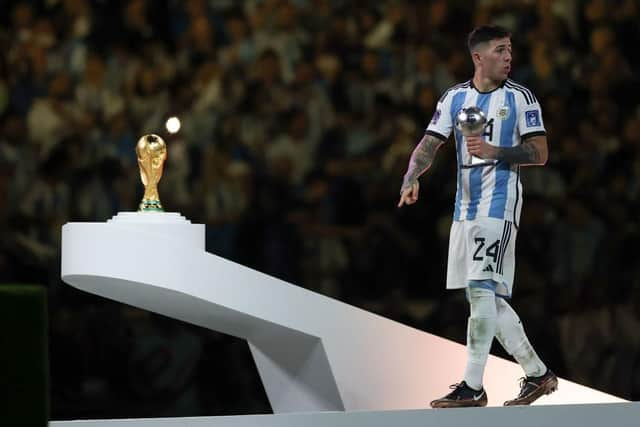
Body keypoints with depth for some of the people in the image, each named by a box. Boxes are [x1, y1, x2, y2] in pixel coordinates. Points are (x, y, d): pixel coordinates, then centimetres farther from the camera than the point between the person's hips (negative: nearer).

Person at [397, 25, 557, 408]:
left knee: (482, 290, -14)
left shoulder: (520, 98, -2)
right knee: (487, 297, 8)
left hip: (499, 206, -6)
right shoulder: (455, 98, 10)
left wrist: (494, 152, -18)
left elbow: (540, 154, -5)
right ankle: (538, 374, 19)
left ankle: (472, 387, -12)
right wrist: (411, 179, -13)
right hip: (466, 207, 6)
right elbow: (429, 145, 5)